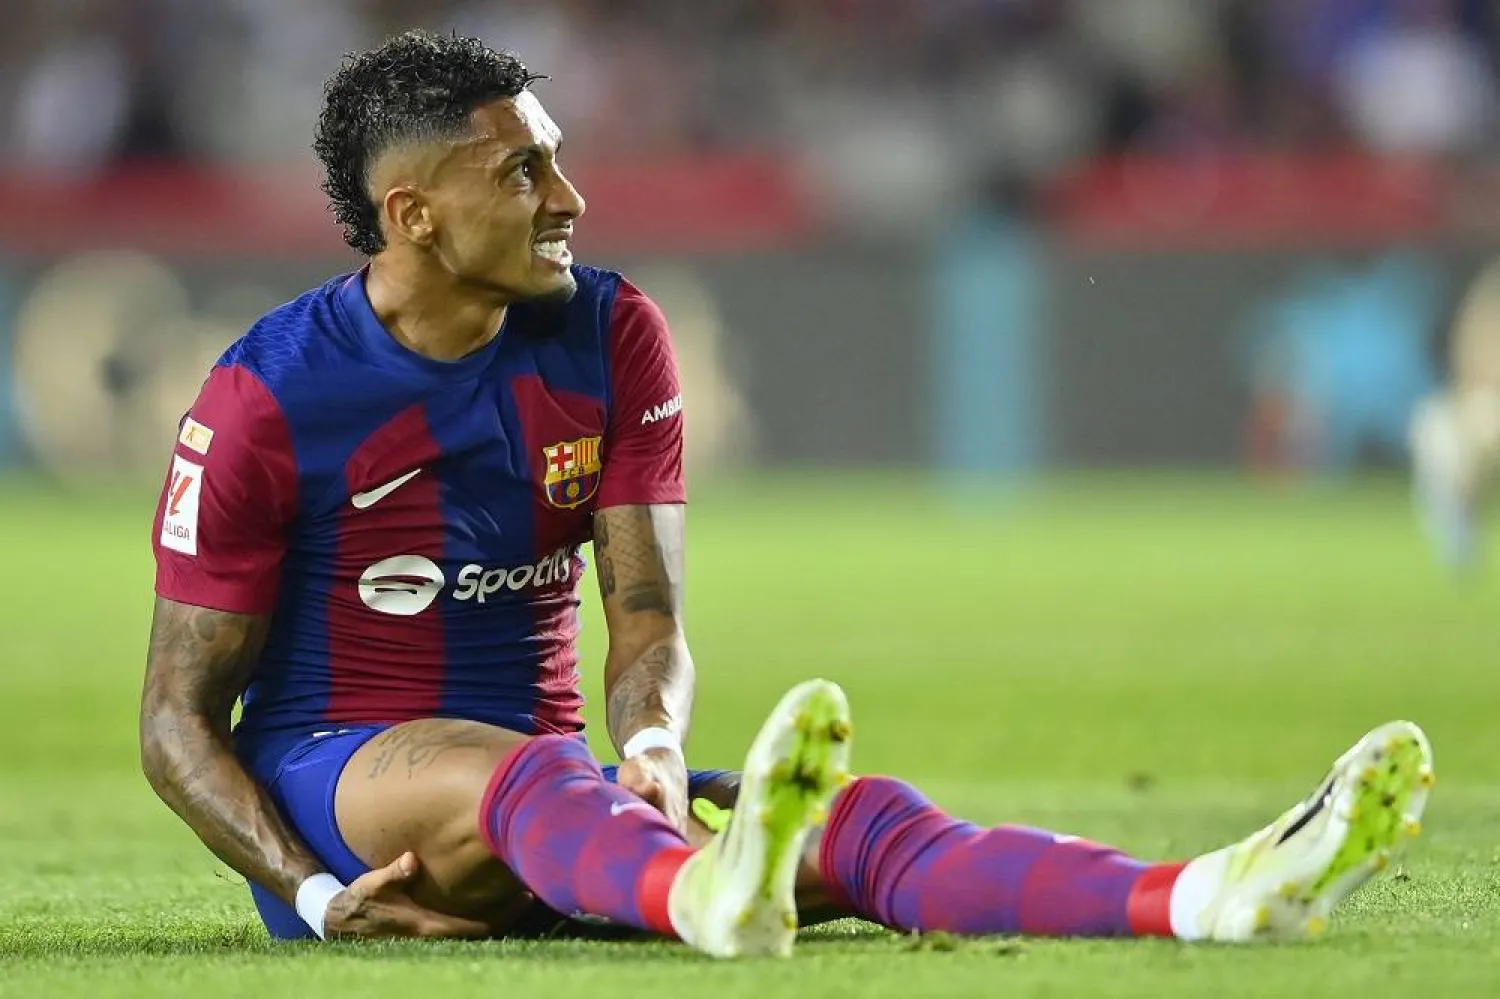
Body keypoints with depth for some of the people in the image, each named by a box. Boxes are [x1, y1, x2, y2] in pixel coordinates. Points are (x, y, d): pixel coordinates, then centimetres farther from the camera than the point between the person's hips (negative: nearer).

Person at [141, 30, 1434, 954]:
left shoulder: (610, 336, 5)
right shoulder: (264, 398, -8)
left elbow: (647, 615, 0)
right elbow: (177, 714, -5)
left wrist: (652, 742, -25)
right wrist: (314, 896, -21)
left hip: (546, 786, 4)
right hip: (327, 781, -4)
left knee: (854, 815, -23)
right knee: (519, 772, -40)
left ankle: (1207, 899, -49)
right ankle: (707, 896, -76)